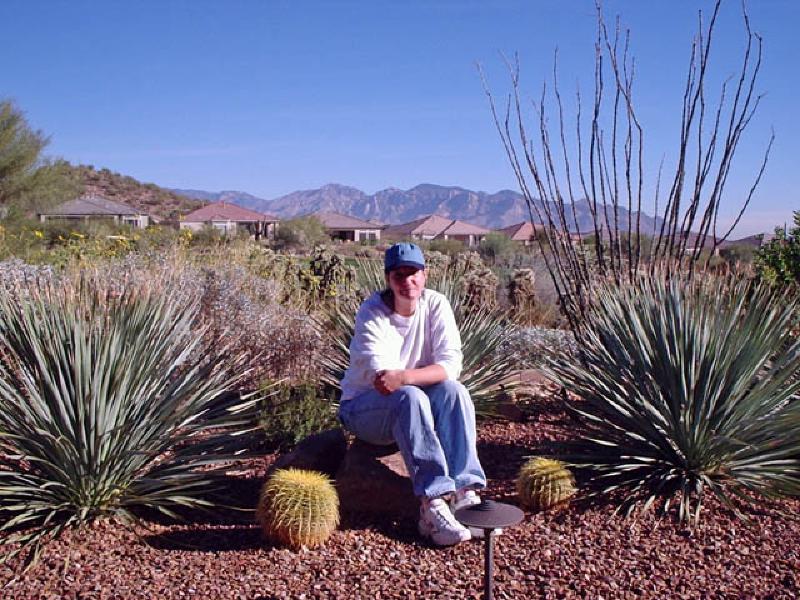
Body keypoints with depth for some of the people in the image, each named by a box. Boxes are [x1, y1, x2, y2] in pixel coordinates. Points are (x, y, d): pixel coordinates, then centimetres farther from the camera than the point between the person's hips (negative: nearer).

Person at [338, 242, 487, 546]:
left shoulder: (436, 304, -7)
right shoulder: (372, 313, -16)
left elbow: (451, 365, -19)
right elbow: (382, 380, -26)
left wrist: (404, 377, -34)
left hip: (410, 403, 4)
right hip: (362, 408, -4)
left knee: (453, 390, -26)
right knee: (410, 397, -35)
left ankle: (462, 493, -30)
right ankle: (432, 505, -39)